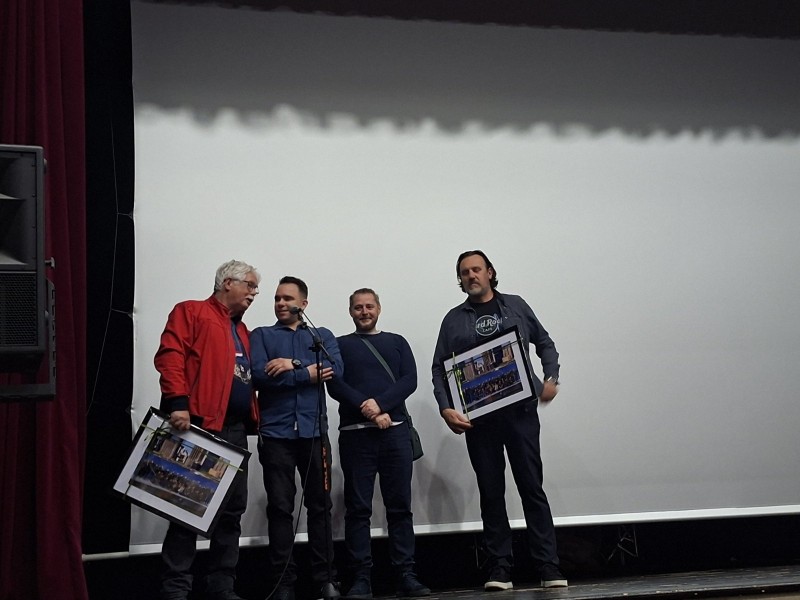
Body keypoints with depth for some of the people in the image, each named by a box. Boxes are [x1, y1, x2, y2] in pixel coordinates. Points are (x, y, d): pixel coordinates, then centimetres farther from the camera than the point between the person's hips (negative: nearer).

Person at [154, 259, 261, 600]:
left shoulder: (241, 331, 24)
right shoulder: (192, 312, -1)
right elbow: (170, 355, -14)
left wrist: (253, 417, 12)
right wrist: (177, 403, -24)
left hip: (235, 430, 8)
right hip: (199, 426, -8)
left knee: (232, 509, 8)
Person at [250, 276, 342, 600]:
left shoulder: (322, 335, 15)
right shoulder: (261, 335, 10)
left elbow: (335, 369, -4)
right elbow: (259, 375, -8)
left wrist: (294, 364, -11)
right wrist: (309, 373, -6)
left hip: (314, 430, 1)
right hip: (275, 432, -1)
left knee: (320, 505, 3)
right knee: (280, 507, -1)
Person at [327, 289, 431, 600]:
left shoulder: (397, 342, 17)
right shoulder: (339, 345, 13)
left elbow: (409, 380, 4)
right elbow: (335, 385, -1)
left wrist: (381, 404, -13)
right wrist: (369, 410, -13)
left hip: (395, 431, 1)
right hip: (355, 433, -1)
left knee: (400, 505, -1)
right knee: (358, 507, -3)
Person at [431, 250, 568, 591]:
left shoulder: (516, 306, 11)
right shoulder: (454, 319, 10)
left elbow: (545, 343, 16)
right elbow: (439, 369, 6)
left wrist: (551, 378, -1)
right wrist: (445, 409, -8)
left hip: (520, 410, -1)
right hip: (477, 417, 1)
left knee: (532, 487, -2)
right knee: (491, 492, 5)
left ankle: (548, 567, 0)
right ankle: (500, 569, 9)